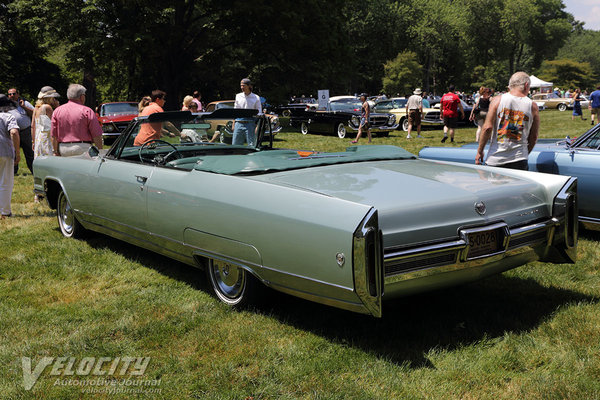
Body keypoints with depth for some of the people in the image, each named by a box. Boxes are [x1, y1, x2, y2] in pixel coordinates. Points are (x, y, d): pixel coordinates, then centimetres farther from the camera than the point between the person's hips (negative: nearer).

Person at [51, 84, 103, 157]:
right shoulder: (87, 111, -4)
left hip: (63, 149, 4)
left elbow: (54, 136, 9)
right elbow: (96, 135, -8)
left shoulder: (57, 111, 8)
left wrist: (56, 152, 16)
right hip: (82, 148, -4)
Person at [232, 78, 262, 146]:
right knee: (235, 144, 2)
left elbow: (259, 113, 0)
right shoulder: (238, 96, 11)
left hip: (250, 124, -3)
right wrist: (233, 124, 9)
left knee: (251, 145, -2)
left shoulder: (256, 98, 1)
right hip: (239, 124, 3)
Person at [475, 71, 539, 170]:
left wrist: (479, 151, 1)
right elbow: (534, 137, 9)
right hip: (518, 161, 1)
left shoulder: (498, 100, 0)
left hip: (495, 159, 0)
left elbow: (487, 127, -6)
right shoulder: (533, 106, 4)